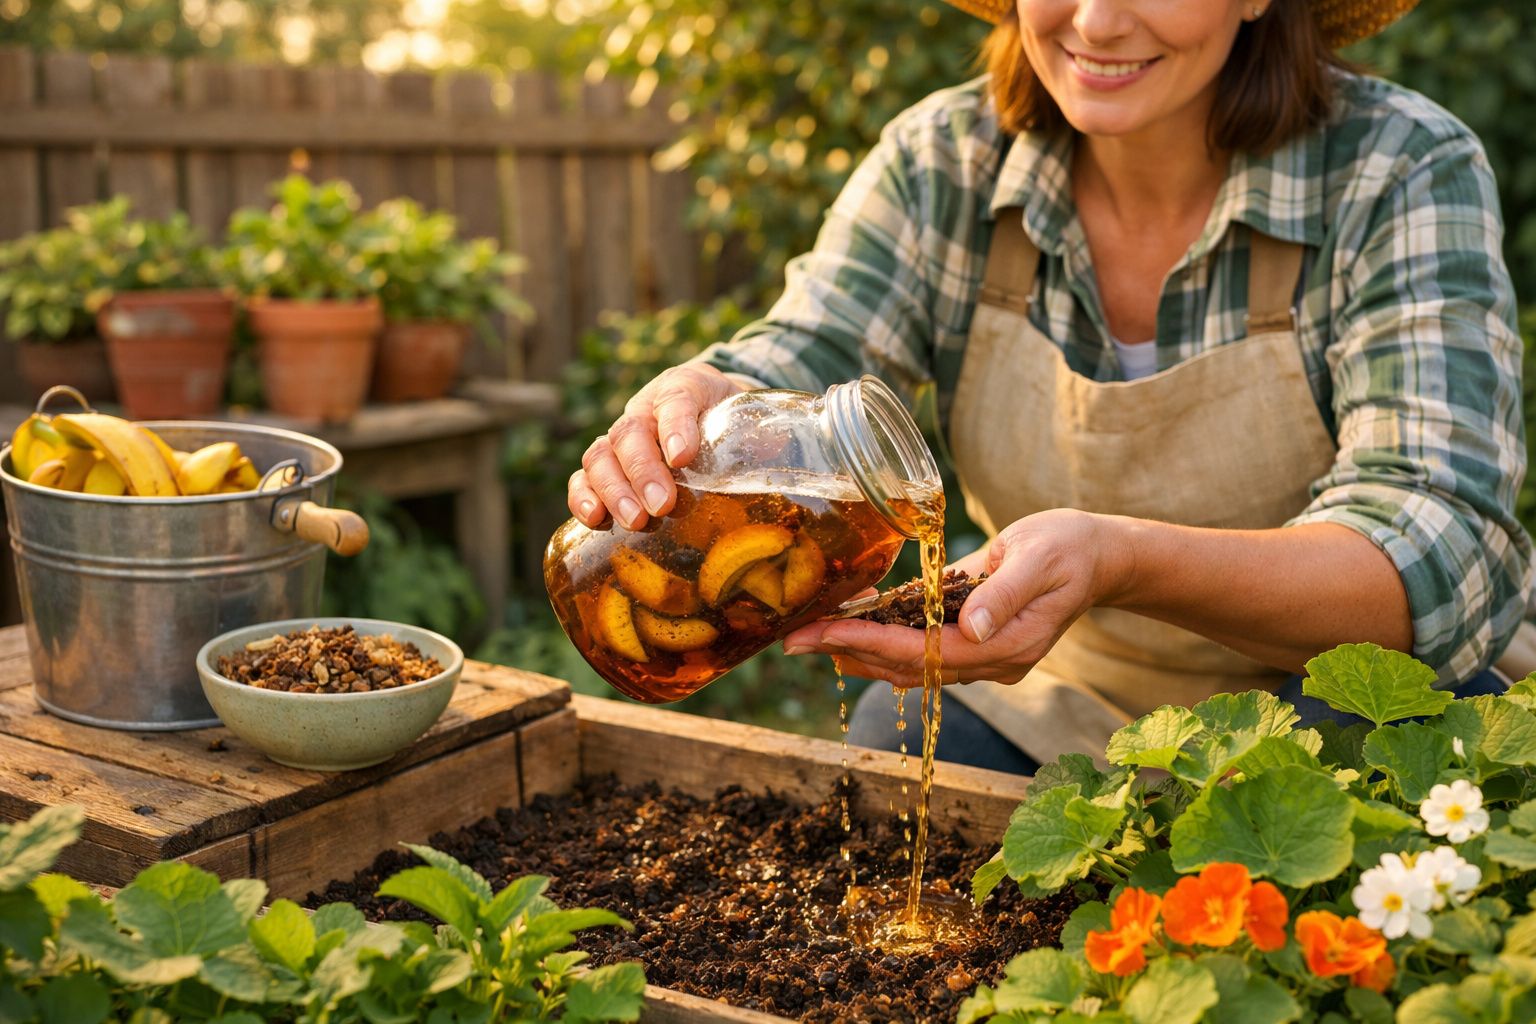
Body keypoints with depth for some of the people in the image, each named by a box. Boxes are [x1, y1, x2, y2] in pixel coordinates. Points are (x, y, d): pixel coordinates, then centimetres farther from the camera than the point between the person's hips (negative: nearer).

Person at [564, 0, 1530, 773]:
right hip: (1047, 712, 2)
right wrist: (696, 407, -40)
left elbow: (1449, 559, -29)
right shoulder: (945, 164, -6)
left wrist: (1122, 562, -47)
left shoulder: (1405, 174, -17)